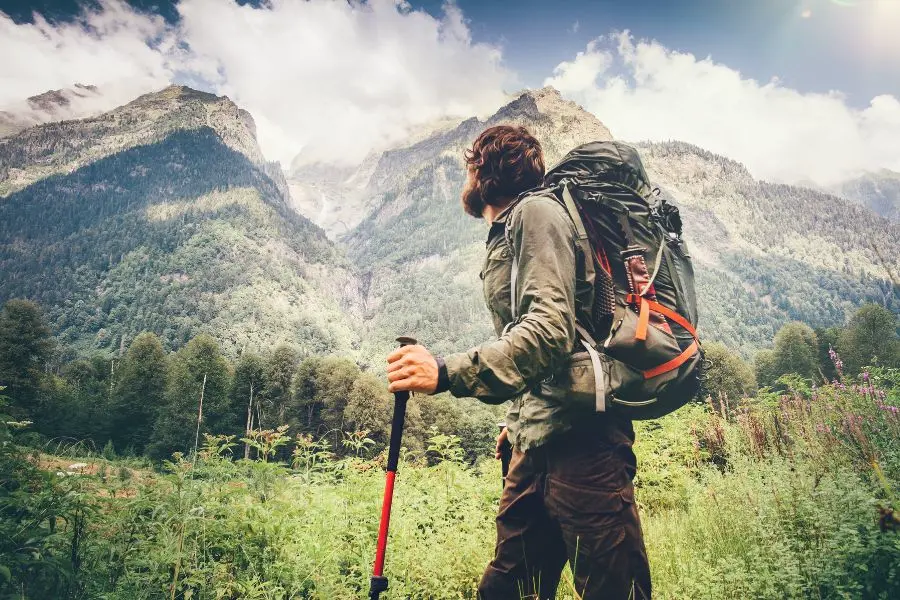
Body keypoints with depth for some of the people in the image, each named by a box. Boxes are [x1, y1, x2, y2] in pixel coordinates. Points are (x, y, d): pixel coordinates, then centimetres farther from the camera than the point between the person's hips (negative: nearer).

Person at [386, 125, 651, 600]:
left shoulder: (536, 211, -5)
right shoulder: (502, 237, 23)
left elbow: (550, 331, -20)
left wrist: (448, 372, -28)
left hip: (578, 436, -9)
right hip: (538, 442, 9)